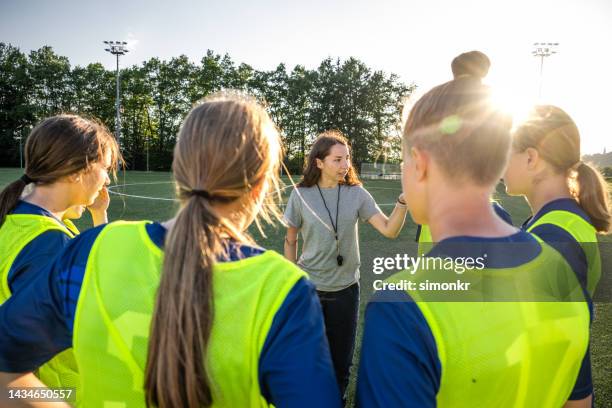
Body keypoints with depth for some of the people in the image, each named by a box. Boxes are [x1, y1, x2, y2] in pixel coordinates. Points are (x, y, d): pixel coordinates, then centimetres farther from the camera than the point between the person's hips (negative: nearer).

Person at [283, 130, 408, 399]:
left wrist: (404, 200, -30)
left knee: (341, 358, 14)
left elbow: (389, 230, -14)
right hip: (309, 288, -1)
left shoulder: (356, 193, -6)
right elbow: (290, 241, 2)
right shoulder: (301, 195, -8)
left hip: (346, 288, 1)